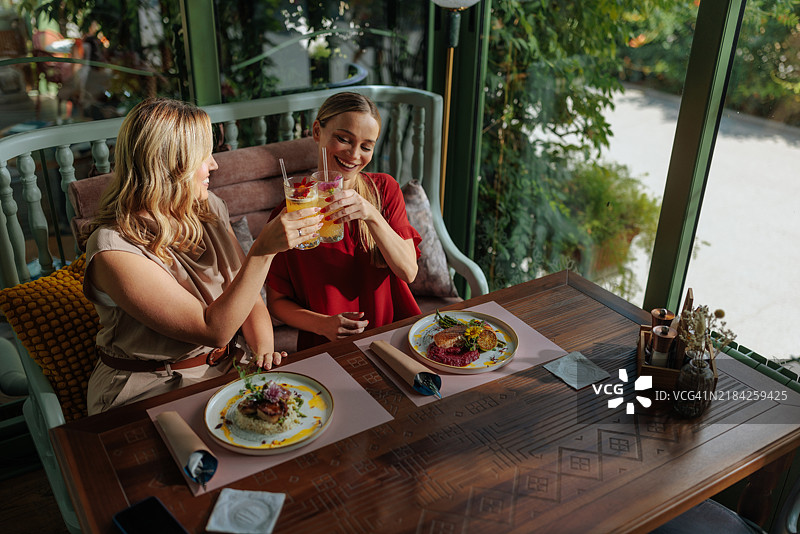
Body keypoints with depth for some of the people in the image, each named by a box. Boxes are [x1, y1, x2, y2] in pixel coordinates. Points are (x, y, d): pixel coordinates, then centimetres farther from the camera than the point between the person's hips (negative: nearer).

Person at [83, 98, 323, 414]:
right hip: (150, 395, -7)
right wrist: (263, 250, -32)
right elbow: (213, 329, -25)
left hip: (223, 373, 7)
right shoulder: (114, 250, -22)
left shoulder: (209, 209, 2)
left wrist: (264, 352, -11)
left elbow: (248, 296, 7)